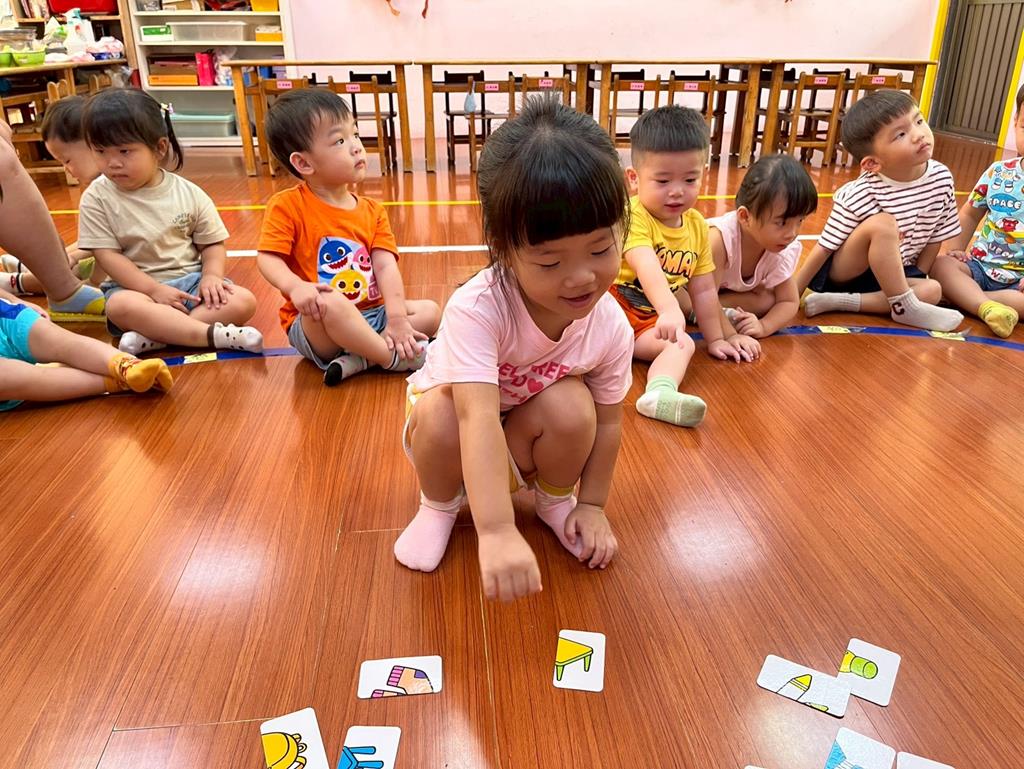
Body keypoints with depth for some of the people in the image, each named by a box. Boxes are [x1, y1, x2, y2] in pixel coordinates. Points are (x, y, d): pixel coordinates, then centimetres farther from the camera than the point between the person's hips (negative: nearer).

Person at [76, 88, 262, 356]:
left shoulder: (188, 193, 0)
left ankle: (153, 335, -29)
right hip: (137, 286, -2)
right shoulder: (98, 198, -3)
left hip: (191, 280, 2)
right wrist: (154, 289, -18)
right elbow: (107, 254, -7)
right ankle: (216, 334, -39)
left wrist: (211, 276, -15)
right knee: (120, 306, -36)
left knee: (244, 301, -22)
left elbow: (212, 243, 6)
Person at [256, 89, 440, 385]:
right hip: (314, 326, -5)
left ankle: (358, 358, -24)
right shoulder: (287, 205, -6)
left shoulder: (372, 210, 5)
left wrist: (397, 318, -21)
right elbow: (268, 258, -12)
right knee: (331, 302, -37)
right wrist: (295, 287, -35)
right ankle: (398, 359, -22)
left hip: (371, 316, 6)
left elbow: (386, 266, -6)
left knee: (430, 311, -10)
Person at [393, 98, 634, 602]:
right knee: (441, 412, -35)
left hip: (528, 442, 3)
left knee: (571, 405, -29)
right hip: (457, 432, -2)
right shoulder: (476, 310, -37)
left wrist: (591, 505, -6)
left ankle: (555, 499, 4)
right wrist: (496, 532, -57)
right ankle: (439, 505, -1)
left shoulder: (610, 326, -22)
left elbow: (607, 420, -8)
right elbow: (478, 417, -49)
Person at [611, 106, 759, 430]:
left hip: (648, 321, 5)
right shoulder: (633, 216, -19)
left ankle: (660, 393, -48)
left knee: (682, 345, -22)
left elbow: (703, 289, 10)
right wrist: (669, 309, -54)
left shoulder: (697, 225, 4)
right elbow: (647, 267, -38)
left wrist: (715, 339, 11)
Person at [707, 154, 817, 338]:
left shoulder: (782, 251, -23)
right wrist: (731, 335, -45)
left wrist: (763, 327, -34)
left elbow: (789, 302, -15)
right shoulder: (720, 238, -43)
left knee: (768, 300, -16)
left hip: (732, 290, 5)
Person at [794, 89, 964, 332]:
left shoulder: (941, 178, -9)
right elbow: (824, 249, -18)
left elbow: (935, 237, 4)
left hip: (893, 275, 6)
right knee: (882, 224, -31)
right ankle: (904, 307, -20)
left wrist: (916, 281, 0)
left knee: (933, 290, -23)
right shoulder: (859, 195, -23)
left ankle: (838, 302, -21)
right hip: (838, 273, -5)